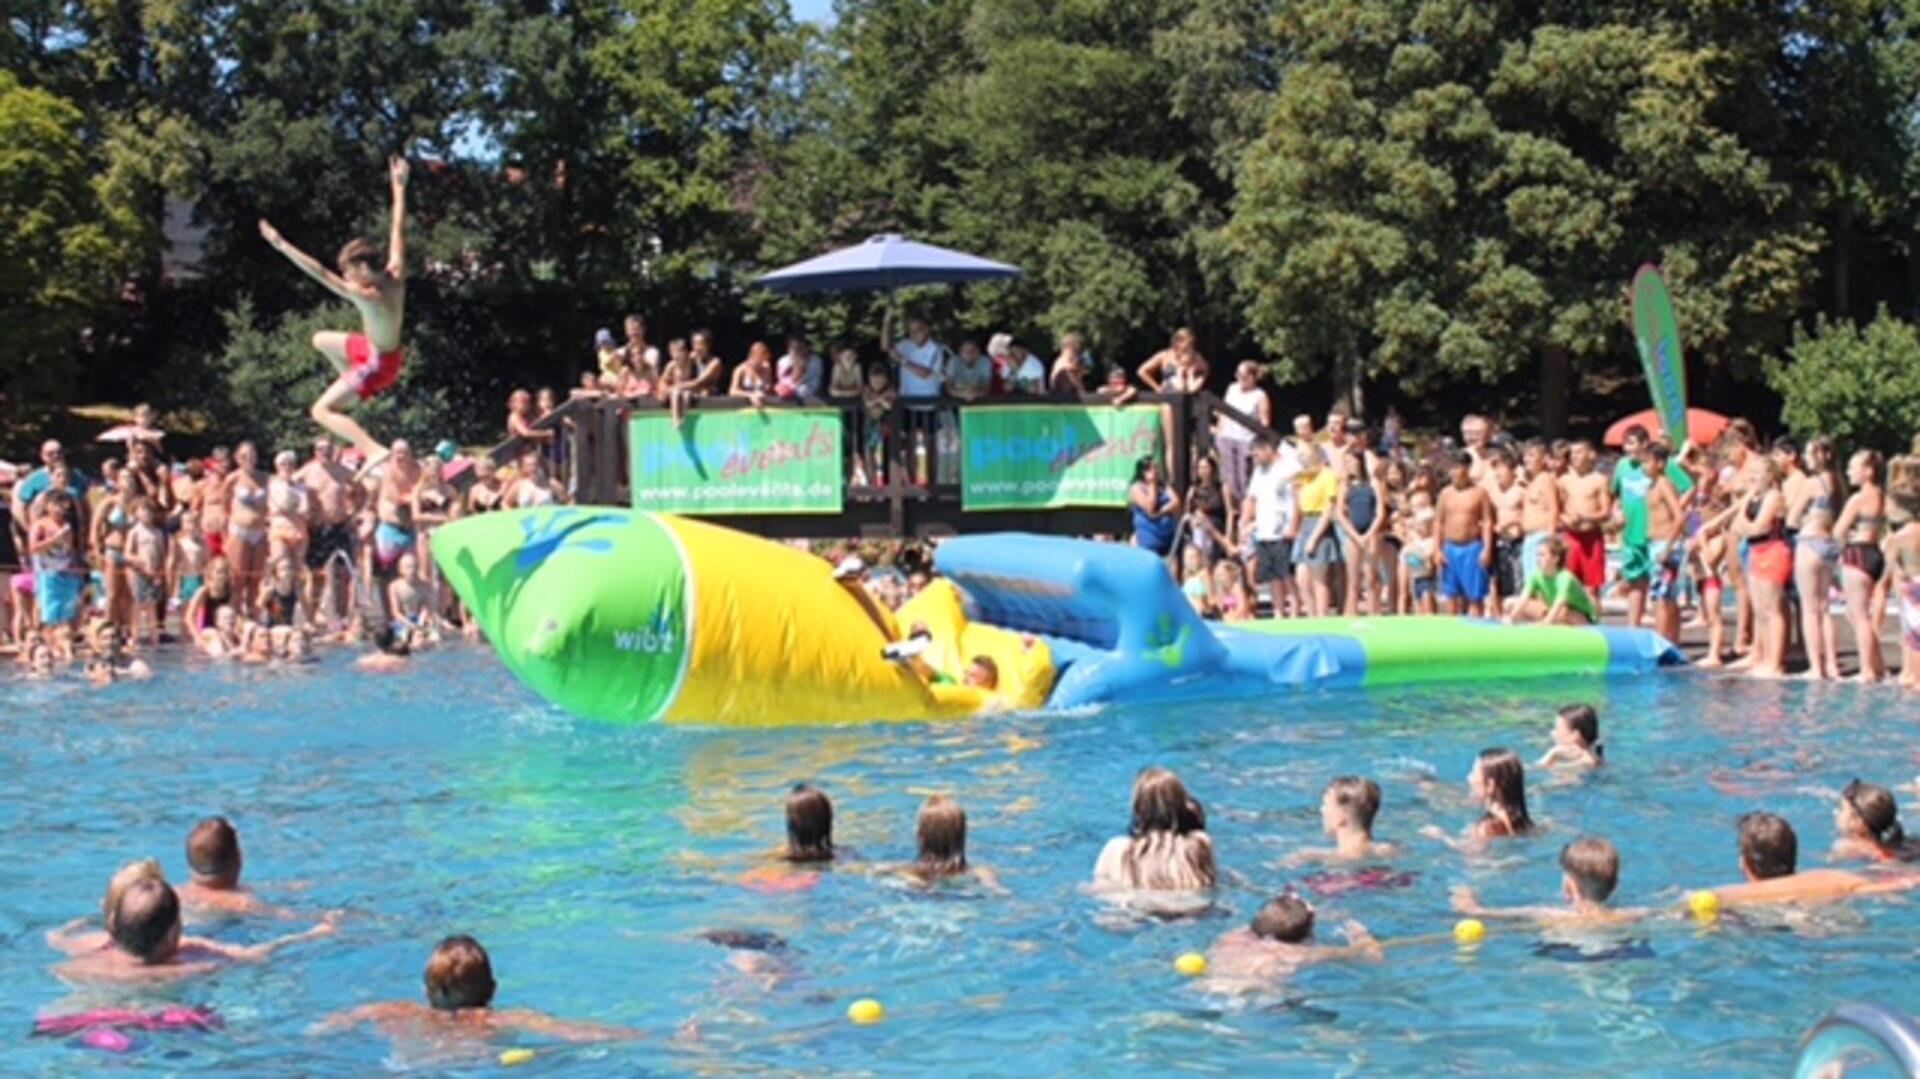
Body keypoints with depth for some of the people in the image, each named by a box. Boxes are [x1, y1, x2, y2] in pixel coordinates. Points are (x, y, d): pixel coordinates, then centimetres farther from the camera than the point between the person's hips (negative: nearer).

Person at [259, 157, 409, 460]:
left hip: (377, 363, -9)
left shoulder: (367, 297, -34)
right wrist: (399, 186, 4)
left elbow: (321, 274, -38)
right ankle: (357, 388, 32)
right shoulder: (396, 276, -14)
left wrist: (282, 245, -38)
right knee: (321, 340, 26)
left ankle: (374, 450, -16)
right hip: (379, 348, 9)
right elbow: (398, 229, -4)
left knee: (322, 410, -5)